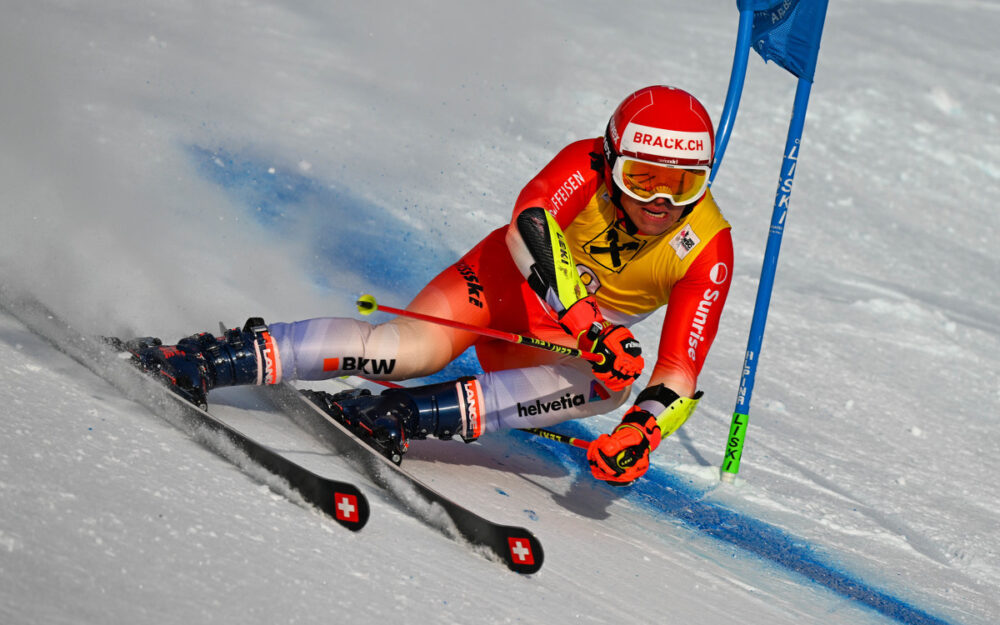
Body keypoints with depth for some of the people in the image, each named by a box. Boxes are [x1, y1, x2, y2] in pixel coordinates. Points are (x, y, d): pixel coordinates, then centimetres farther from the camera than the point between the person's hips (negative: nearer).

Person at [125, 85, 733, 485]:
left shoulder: (706, 251, -21)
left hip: (591, 331, 2)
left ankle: (409, 416, -36)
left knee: (615, 383, -32)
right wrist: (583, 317, -56)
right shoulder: (586, 166, -24)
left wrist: (641, 434, -43)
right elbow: (532, 220, -44)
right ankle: (223, 358, -29)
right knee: (420, 347, -31)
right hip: (509, 274, -2)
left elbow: (678, 379, -23)